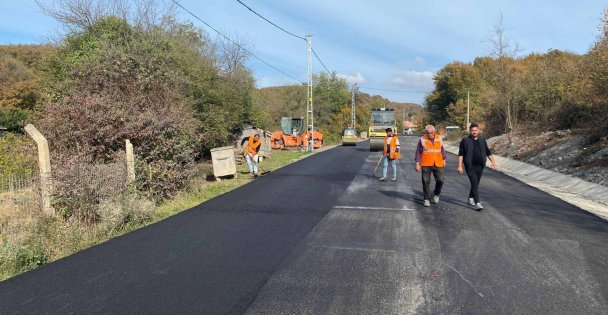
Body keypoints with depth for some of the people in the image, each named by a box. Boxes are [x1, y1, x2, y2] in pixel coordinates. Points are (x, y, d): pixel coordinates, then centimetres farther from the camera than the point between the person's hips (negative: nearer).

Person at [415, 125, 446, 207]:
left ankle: (436, 194, 26)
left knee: (440, 180, -1)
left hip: (438, 164, 2)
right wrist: (417, 163, -4)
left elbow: (442, 149, 17)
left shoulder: (439, 138, 7)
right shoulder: (422, 139, -2)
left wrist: (444, 160, 17)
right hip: (426, 164, -2)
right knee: (426, 182, 0)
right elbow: (418, 152, 0)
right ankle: (426, 199, 10)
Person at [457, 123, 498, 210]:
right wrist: (460, 166, -11)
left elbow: (488, 152, 18)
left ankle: (471, 198, 34)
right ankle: (477, 203, -14)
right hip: (470, 166, -5)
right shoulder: (465, 140, -1)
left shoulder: (482, 140, 12)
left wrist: (493, 161, 8)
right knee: (475, 184, -12)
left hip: (480, 166, 5)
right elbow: (461, 154, -4)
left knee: (475, 184, 14)